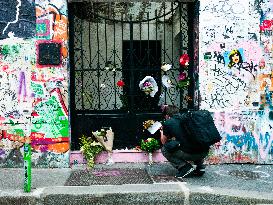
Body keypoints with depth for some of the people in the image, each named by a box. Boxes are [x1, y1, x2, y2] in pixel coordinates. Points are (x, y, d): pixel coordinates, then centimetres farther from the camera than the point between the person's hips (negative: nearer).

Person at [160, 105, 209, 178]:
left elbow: (164, 142, 21)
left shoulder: (168, 123, 5)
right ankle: (200, 166, 21)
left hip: (189, 154, -6)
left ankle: (185, 167, 4)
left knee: (164, 149, 16)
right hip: (204, 152, 6)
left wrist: (162, 132, 40)